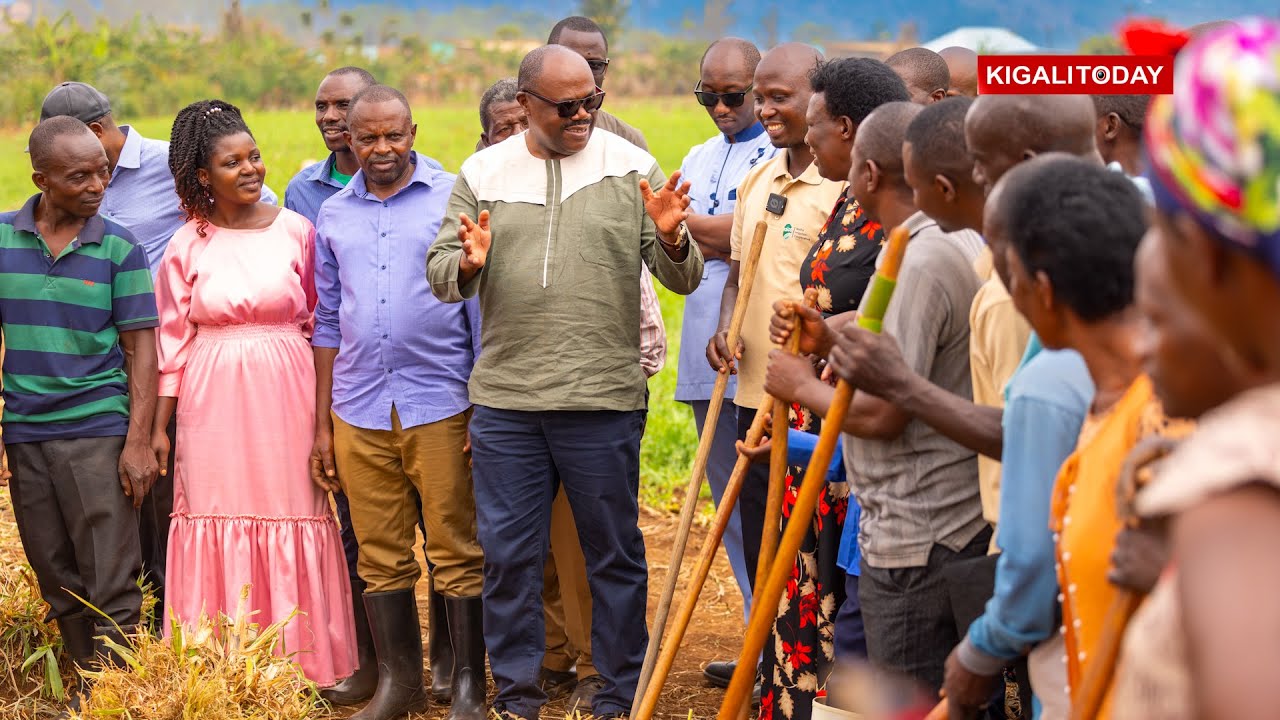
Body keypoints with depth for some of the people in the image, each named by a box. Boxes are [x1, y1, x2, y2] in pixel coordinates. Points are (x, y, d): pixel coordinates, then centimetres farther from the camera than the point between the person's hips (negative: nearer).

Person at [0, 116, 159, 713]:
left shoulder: (118, 249, -3)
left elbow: (140, 350, -1)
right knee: (57, 580, 11)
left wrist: (138, 441, -8)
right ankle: (88, 682, 23)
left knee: (110, 582, -2)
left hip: (97, 431, -3)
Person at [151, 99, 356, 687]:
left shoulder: (296, 231, 1)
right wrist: (159, 425, 4)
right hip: (212, 402, 0)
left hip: (284, 396, 0)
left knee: (288, 516, 2)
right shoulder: (188, 246, 2)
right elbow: (173, 338, 6)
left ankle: (298, 661, 13)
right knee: (219, 520, 2)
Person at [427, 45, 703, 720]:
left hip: (605, 398, -1)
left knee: (614, 555, 7)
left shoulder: (631, 168, 1)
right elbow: (440, 273, 7)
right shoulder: (483, 173, 6)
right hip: (505, 399, 2)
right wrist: (467, 264, -16)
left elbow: (683, 279, 1)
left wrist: (672, 239, -21)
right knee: (508, 555, 8)